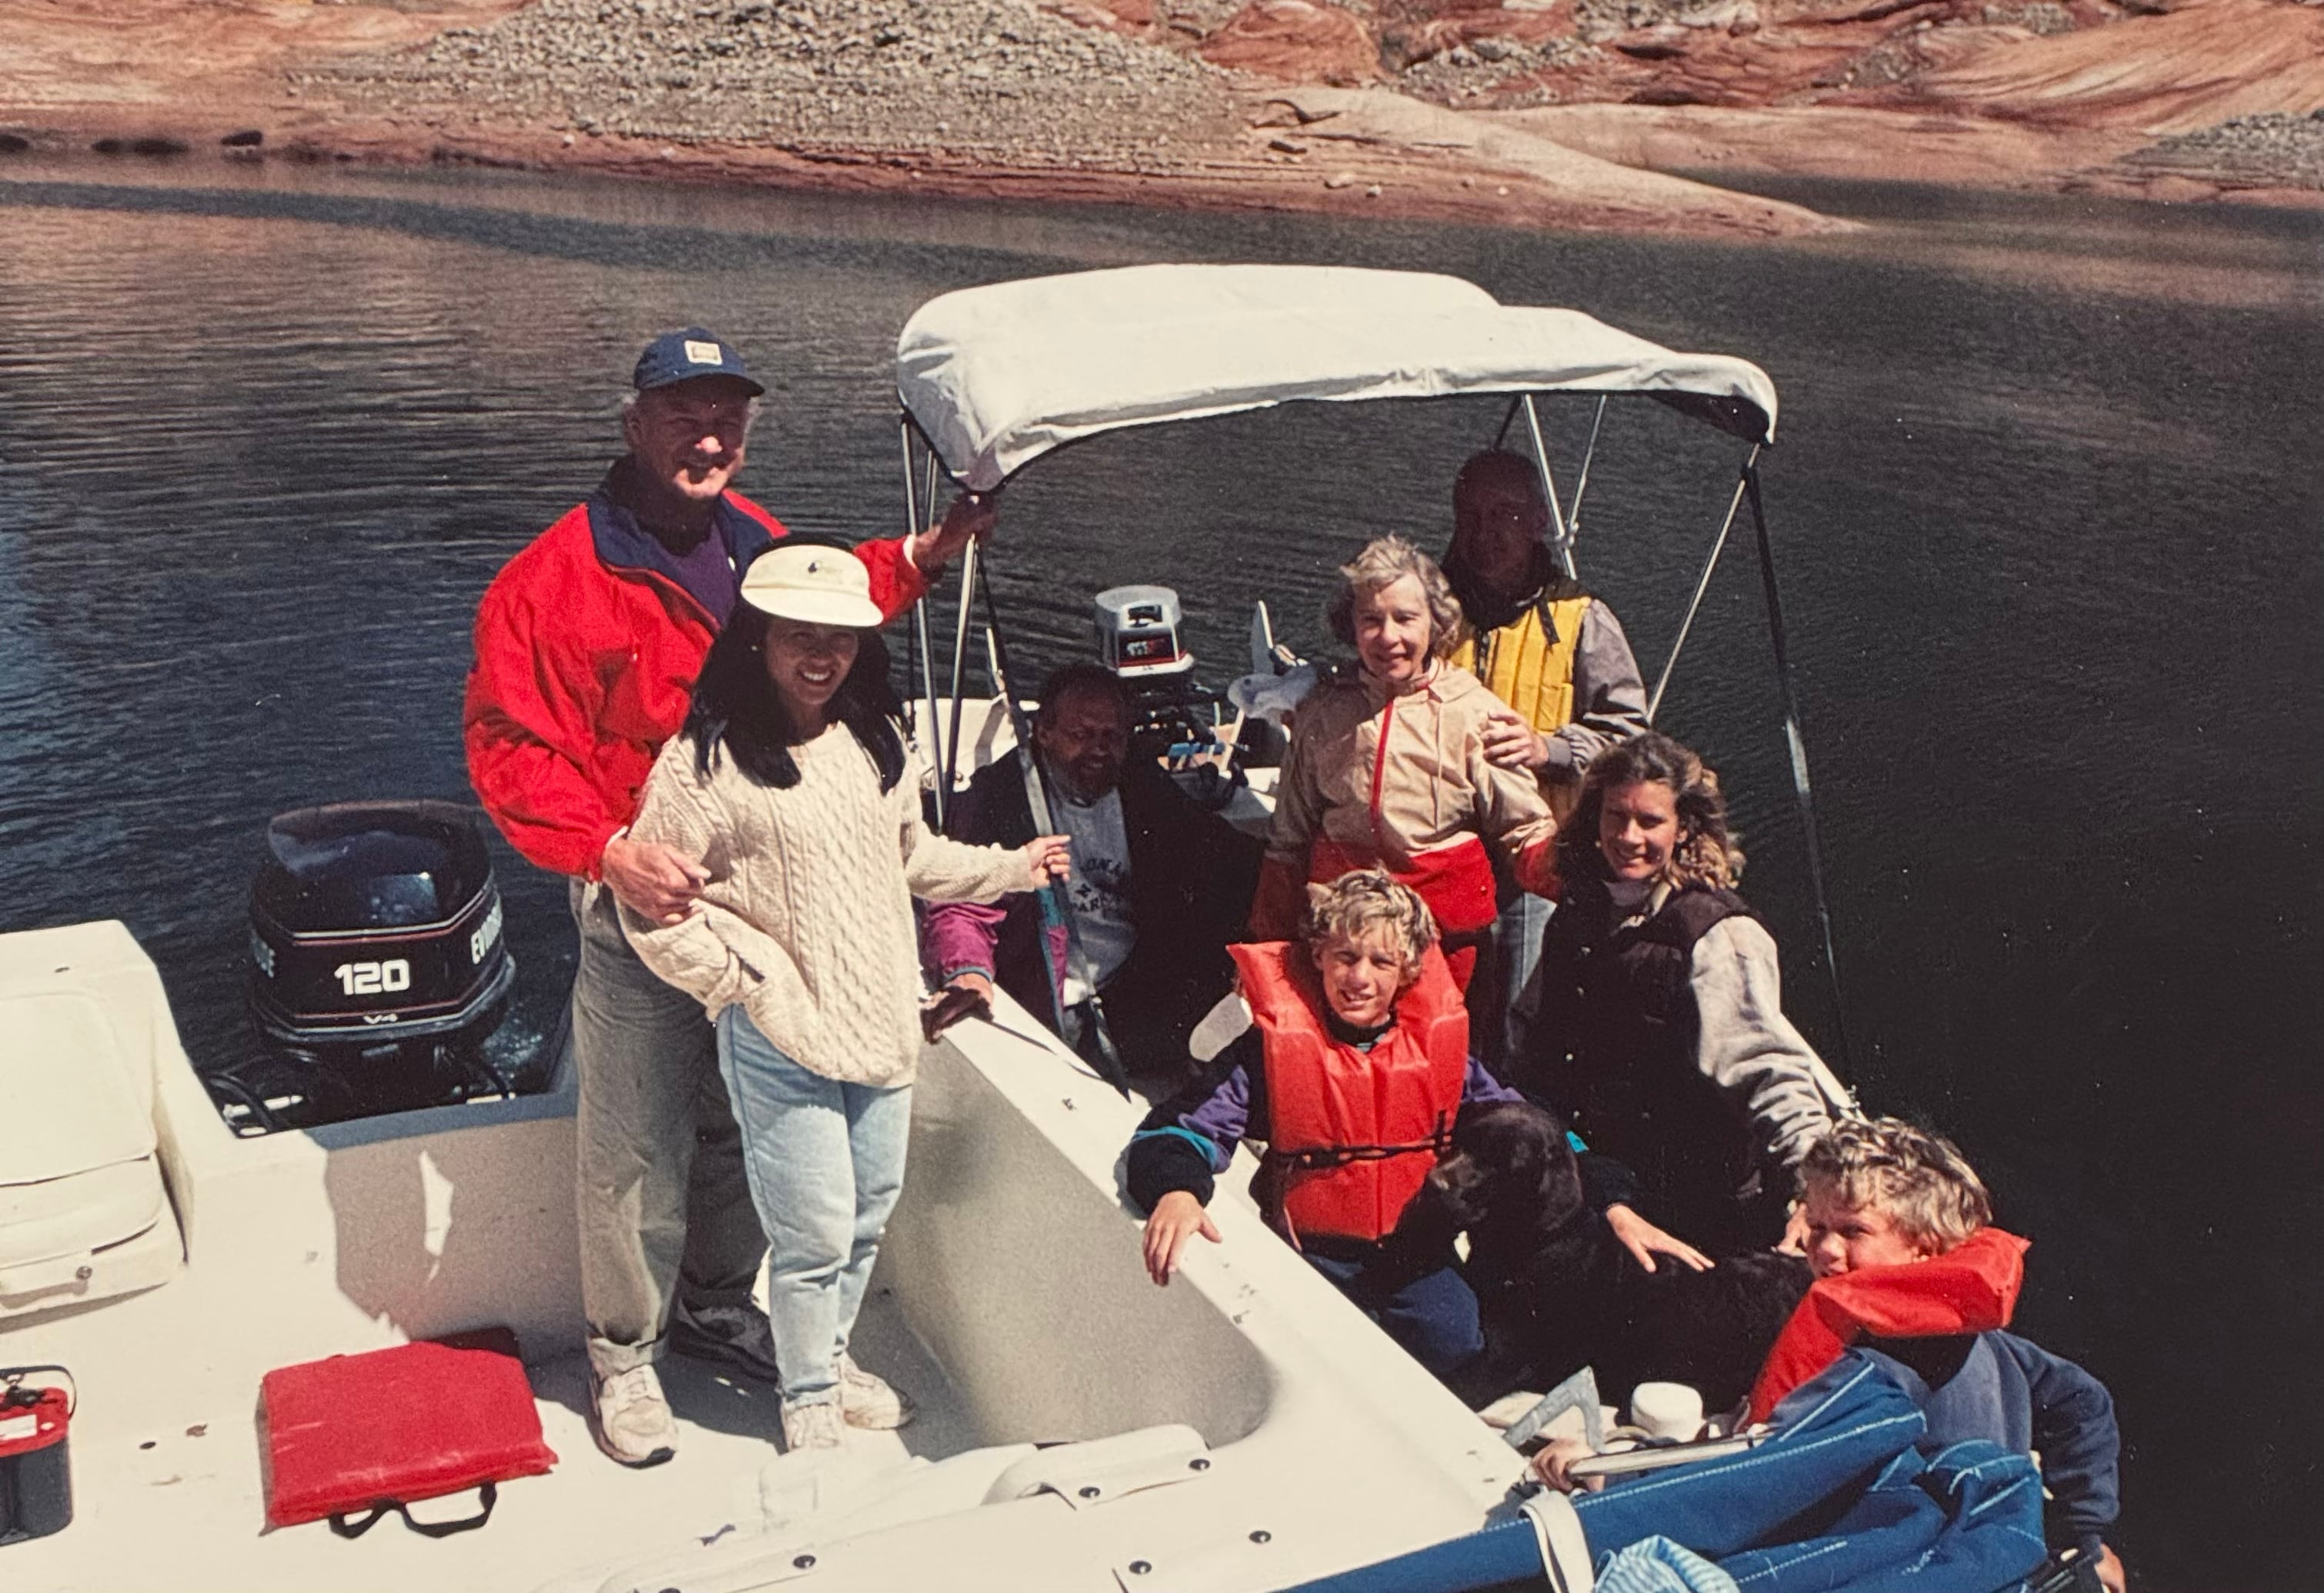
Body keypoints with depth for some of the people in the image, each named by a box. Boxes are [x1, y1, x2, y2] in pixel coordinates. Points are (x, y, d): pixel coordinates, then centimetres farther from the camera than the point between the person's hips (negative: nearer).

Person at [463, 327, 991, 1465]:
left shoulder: (757, 540, 5)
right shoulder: (556, 574, -15)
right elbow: (508, 744, -16)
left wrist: (925, 553, 17)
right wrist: (608, 851, -28)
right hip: (644, 903, -6)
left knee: (747, 1121, 20)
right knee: (637, 1145, 4)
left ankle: (718, 1300, 42)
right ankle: (625, 1354, 25)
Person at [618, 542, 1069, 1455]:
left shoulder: (875, 738, 7)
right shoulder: (708, 757, -14)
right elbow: (652, 909, -12)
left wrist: (1010, 868, 24)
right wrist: (750, 982, -12)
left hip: (882, 1025, 7)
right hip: (780, 1039, -6)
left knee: (871, 1213, 18)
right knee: (816, 1233, 0)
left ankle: (832, 1358, 41)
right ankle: (808, 1401, 24)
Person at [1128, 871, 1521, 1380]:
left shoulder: (1436, 1037, -1)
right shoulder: (1272, 1044, -12)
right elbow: (1183, 1125, -16)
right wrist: (1175, 1190, -39)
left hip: (1417, 1247, 3)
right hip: (1314, 1251, -3)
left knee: (1457, 1347, -13)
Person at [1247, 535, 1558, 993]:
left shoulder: (1473, 710, -5)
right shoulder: (1323, 710, 4)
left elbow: (1526, 829, -10)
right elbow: (1289, 839, 12)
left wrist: (1566, 872, -31)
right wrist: (1266, 945, 11)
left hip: (1446, 919, -2)